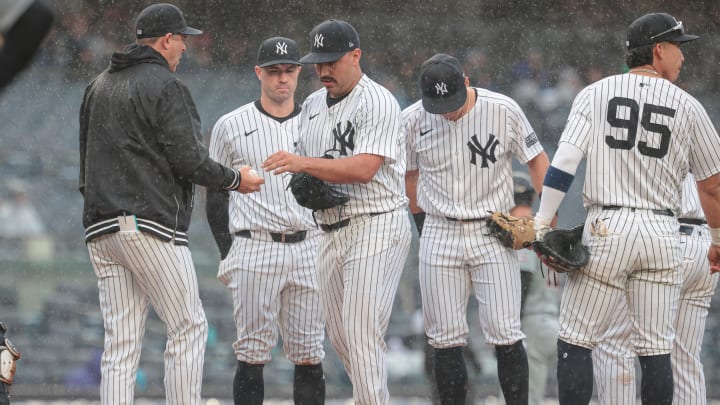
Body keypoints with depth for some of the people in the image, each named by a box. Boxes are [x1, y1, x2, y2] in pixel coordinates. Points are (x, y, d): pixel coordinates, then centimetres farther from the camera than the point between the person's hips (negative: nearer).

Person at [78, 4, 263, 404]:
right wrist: (236, 180, 3)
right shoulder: (166, 86, -7)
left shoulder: (98, 86, 18)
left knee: (121, 342, 5)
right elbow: (190, 160, -11)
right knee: (189, 328, 0)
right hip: (151, 226, -8)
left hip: (101, 229, 8)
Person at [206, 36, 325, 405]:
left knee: (309, 356, 2)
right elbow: (216, 194, 7)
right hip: (254, 248, -3)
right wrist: (227, 255, -2)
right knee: (252, 355, -5)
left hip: (308, 249, 3)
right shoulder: (231, 126, 4)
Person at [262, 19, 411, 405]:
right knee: (339, 336, 11)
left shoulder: (378, 102, -11)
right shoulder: (313, 104, 15)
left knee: (361, 336, -15)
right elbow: (303, 164, 23)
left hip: (375, 226, -9)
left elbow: (364, 168, -23)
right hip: (331, 231, 9)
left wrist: (304, 164, -29)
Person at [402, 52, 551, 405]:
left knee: (505, 334, -8)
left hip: (493, 234, -2)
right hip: (440, 236, 2)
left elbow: (536, 160, 2)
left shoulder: (503, 110, -7)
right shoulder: (412, 121, -3)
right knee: (446, 339, 2)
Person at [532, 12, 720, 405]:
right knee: (655, 349, 6)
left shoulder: (595, 94, 3)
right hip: (662, 233, 1)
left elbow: (563, 163, -7)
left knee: (576, 341, 3)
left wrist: (540, 225, -5)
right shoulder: (687, 106, 5)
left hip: (606, 227, -1)